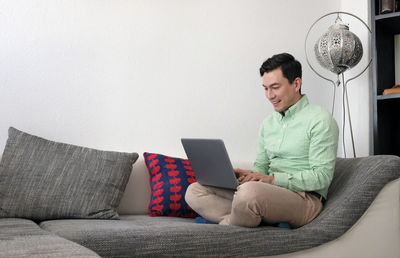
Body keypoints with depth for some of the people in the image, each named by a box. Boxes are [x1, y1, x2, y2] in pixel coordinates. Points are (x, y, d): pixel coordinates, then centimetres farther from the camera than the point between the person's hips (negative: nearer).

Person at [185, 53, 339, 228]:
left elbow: (322, 177, -13)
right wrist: (248, 175, -3)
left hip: (305, 198, -8)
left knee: (250, 191, -41)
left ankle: (226, 223, -11)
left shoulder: (319, 120, -5)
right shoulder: (268, 123, 19)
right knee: (194, 191, -6)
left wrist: (273, 179, -21)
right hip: (270, 192, 8)